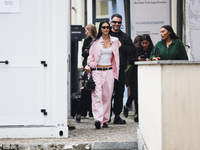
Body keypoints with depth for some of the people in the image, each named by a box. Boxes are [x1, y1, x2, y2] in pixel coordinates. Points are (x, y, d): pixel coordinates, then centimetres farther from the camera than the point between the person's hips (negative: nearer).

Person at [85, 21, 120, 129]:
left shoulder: (115, 41, 10)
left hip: (109, 71, 3)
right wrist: (88, 66, -9)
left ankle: (105, 120, 10)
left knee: (107, 96, 3)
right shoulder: (96, 41, 3)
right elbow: (91, 55, 5)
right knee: (97, 95, -15)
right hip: (97, 71, -3)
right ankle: (98, 119, -25)